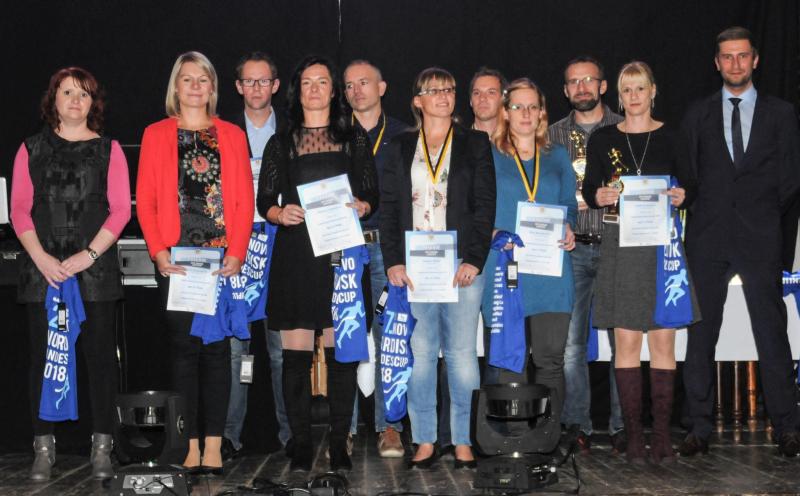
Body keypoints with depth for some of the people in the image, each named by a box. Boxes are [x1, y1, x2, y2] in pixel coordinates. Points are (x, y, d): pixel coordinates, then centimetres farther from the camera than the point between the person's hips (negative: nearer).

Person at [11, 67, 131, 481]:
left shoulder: (108, 149, 8)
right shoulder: (32, 149, 11)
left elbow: (120, 209, 1)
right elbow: (19, 209, 5)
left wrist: (89, 254, -10)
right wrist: (41, 257, -9)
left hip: (96, 269, -1)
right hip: (43, 269, 1)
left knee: (100, 353, 0)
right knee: (43, 355, 2)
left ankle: (101, 447, 8)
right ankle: (44, 446, 11)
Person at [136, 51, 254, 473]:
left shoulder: (232, 135, 12)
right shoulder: (156, 134, 10)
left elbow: (244, 200, 5)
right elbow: (145, 200, 4)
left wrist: (236, 252, -7)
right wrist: (158, 250, -9)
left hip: (222, 258, 0)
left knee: (217, 347, 0)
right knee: (184, 347, 0)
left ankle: (213, 445, 3)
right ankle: (190, 446, 6)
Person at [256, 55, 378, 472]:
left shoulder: (354, 139, 14)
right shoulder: (280, 143, 13)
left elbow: (373, 194, 10)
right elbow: (264, 201, 9)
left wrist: (362, 207, -12)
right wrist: (280, 213, -12)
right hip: (295, 254, 0)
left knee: (342, 352, -2)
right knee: (295, 354, -3)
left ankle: (339, 444, 7)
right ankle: (300, 445, 6)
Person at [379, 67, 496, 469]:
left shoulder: (474, 144, 8)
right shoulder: (401, 147, 12)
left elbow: (485, 205, 2)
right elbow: (389, 206, 7)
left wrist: (474, 259, -9)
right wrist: (392, 261, -3)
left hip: (461, 264, -1)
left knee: (462, 352, -1)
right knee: (420, 352, 2)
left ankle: (463, 440, 8)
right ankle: (424, 441, 10)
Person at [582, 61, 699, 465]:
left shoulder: (671, 138, 6)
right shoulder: (603, 139, 6)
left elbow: (691, 187, 7)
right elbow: (588, 190, 7)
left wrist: (682, 197, -15)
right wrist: (599, 197, -15)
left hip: (663, 245, 0)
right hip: (621, 246, 0)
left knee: (663, 339, 0)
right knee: (626, 340, -1)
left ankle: (661, 434, 6)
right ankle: (633, 435, 5)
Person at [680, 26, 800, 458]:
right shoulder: (698, 114, 12)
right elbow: (688, 172, 10)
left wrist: (761, 211, 0)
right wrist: (710, 209, 1)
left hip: (759, 237, -1)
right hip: (708, 238, 1)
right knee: (701, 333, 2)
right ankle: (700, 427, 9)